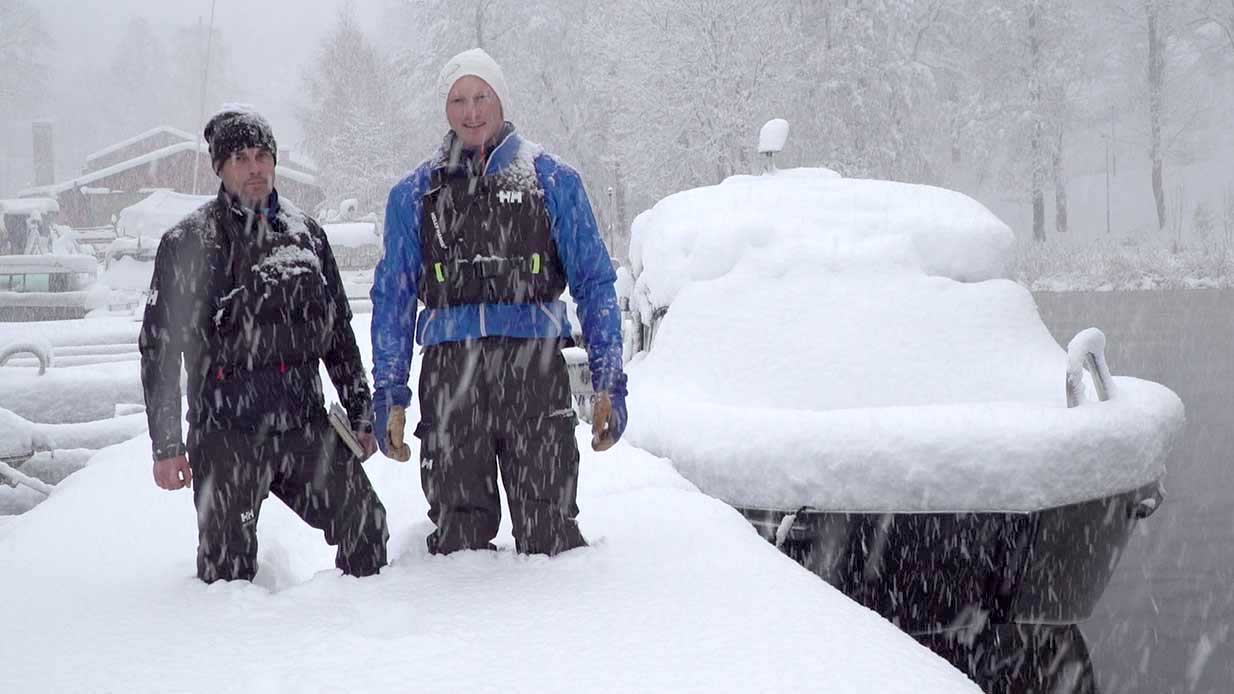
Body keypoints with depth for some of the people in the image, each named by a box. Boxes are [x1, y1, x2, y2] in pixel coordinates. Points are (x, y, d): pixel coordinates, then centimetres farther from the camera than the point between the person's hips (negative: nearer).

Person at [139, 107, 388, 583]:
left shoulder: (305, 233, 13)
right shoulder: (187, 243, 0)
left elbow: (339, 331, 19)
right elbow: (159, 347, -1)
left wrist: (360, 414, 16)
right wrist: (166, 445, -5)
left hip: (306, 425, 3)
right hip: (226, 435, -3)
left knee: (367, 527, -1)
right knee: (228, 570, -3)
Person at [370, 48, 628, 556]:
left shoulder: (552, 180, 9)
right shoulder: (415, 194, 13)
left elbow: (594, 284, 7)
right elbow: (393, 299, 15)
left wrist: (609, 385, 0)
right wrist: (389, 396, 8)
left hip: (534, 367, -1)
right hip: (449, 373, 2)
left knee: (549, 532, -3)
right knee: (459, 535, 4)